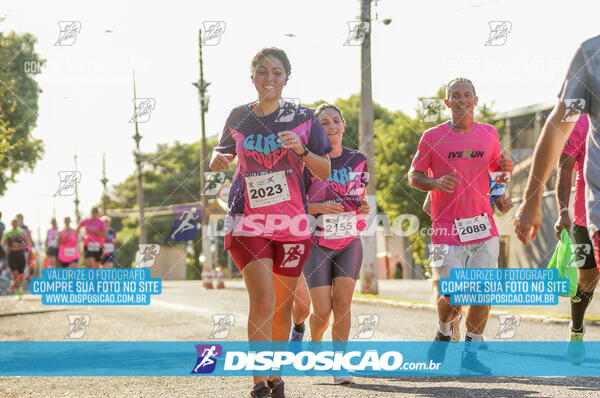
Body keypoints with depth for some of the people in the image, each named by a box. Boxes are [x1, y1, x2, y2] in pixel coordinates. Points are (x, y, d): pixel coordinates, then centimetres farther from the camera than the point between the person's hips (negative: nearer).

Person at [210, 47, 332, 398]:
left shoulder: (303, 118, 1)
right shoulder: (238, 117, 5)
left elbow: (325, 172, 2)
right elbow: (223, 152, 22)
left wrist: (301, 149, -17)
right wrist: (218, 159, -2)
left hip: (292, 222, 1)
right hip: (248, 221, -1)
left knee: (283, 306, 9)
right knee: (263, 300, -16)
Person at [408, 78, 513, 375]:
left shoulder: (489, 134, 9)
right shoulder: (433, 137, 0)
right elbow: (413, 176, 5)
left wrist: (504, 167, 1)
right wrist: (435, 183, -15)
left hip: (483, 225, 3)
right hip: (447, 228, -3)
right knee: (453, 297, -8)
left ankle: (470, 356, 10)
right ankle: (444, 331, 26)